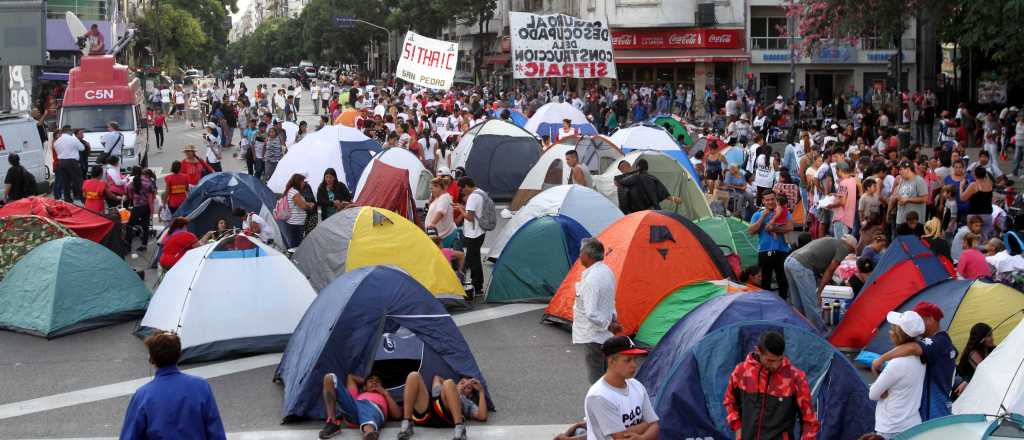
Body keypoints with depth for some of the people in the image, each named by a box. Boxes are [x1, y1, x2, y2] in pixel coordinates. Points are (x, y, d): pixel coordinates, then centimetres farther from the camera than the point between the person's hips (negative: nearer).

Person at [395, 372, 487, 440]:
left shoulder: (468, 403, 37)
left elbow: (482, 417, 17)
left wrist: (481, 391, 24)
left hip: (446, 417, -3)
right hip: (423, 415, 3)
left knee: (448, 384, -26)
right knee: (414, 376, -13)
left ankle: (459, 427, -39)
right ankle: (406, 425, -27)